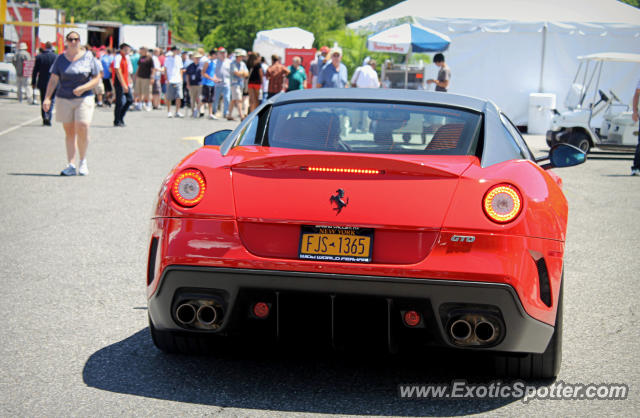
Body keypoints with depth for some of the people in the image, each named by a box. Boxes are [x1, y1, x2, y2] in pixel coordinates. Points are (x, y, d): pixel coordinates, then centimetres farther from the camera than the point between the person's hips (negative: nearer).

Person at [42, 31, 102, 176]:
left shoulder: (88, 57, 2)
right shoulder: (60, 59, 6)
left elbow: (96, 79, 2)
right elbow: (53, 80, 1)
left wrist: (83, 88, -14)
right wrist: (47, 98, -9)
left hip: (84, 98, -2)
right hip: (64, 99, 2)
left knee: (82, 129, -14)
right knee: (69, 132, 2)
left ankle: (83, 161, 7)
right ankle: (71, 165, 6)